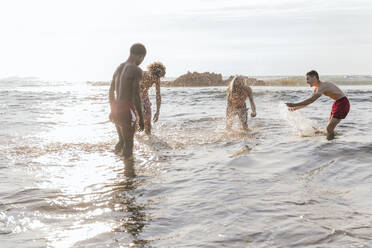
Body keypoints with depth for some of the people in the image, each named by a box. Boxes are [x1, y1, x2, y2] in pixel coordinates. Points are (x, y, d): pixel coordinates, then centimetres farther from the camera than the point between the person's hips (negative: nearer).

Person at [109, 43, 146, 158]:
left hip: (116, 110, 8)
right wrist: (141, 118, -13)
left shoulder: (119, 68, 12)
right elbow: (136, 96, -19)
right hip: (127, 111, -8)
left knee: (122, 141, 25)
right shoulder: (137, 70, -14)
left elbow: (111, 91, 19)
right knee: (128, 145, 1)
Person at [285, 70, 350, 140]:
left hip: (343, 103, -10)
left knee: (329, 128, -15)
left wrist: (294, 105, -29)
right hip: (337, 103, 10)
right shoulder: (317, 89, 7)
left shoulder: (323, 86, -24)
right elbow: (309, 100, 16)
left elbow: (310, 100, -30)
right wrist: (295, 108, 6)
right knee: (329, 128, 14)